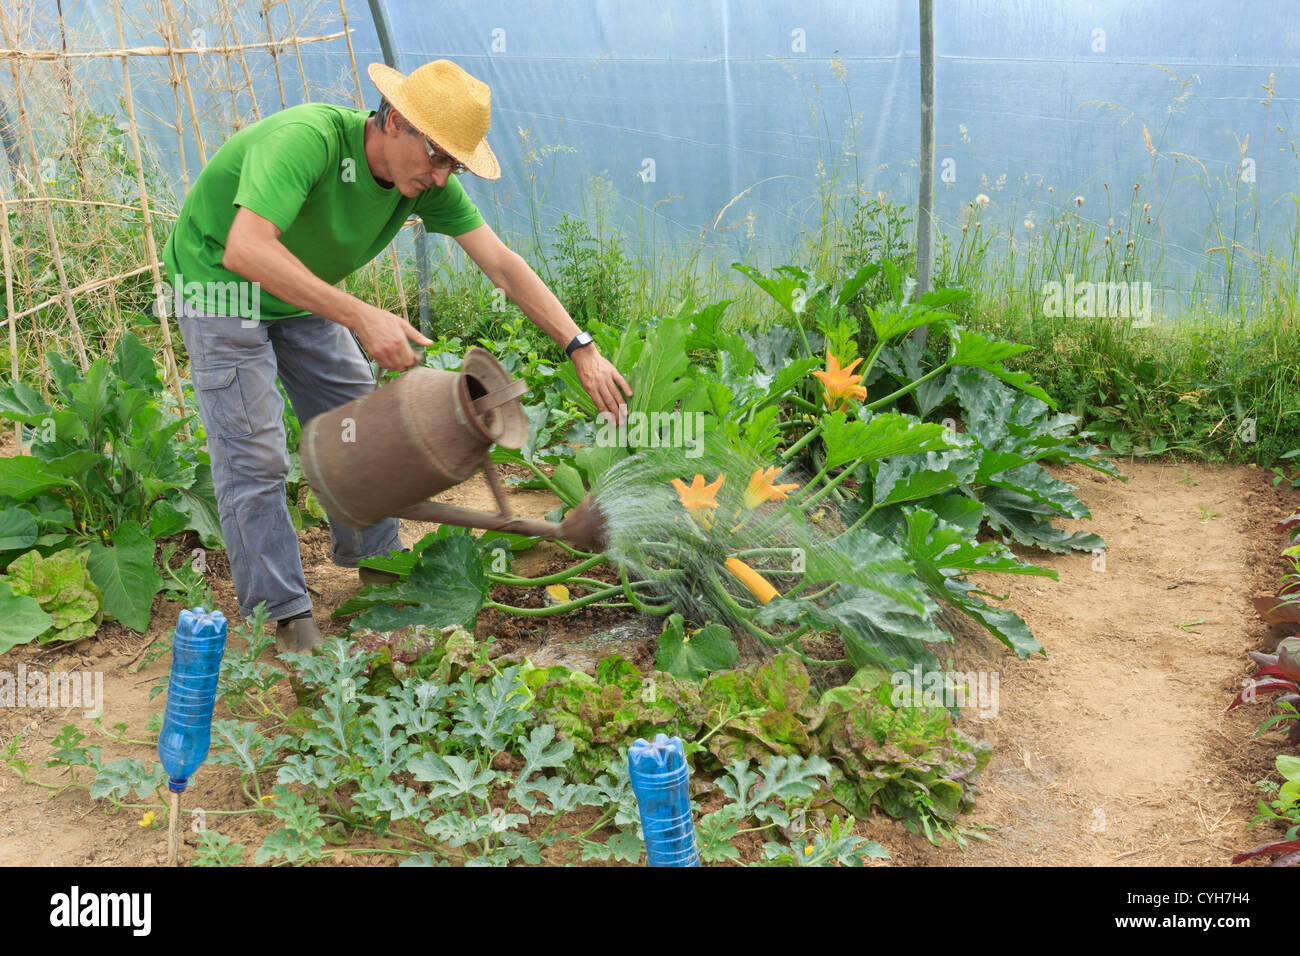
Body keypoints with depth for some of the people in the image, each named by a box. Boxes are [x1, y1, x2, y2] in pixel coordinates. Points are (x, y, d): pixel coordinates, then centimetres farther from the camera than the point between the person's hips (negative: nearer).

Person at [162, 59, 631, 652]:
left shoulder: (426, 179, -16)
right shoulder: (306, 139, -37)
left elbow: (502, 265, -13)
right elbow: (244, 249, -48)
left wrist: (581, 349, -20)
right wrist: (360, 316, -52)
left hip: (302, 293, 7)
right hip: (222, 287, -7)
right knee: (254, 458, -9)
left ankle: (377, 562, 31)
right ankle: (283, 616, 3)